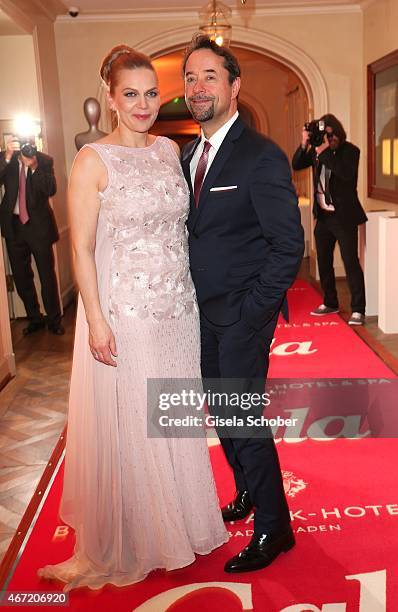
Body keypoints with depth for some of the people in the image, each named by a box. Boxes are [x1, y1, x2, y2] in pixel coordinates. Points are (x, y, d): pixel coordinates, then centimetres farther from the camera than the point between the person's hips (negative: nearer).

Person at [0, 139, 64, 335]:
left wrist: (34, 167, -25)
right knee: (21, 277, 10)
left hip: (39, 224, -2)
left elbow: (51, 190, -13)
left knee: (47, 276, 3)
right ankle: (34, 319, 25)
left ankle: (54, 320, 17)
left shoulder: (44, 161, -1)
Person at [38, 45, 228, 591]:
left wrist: (194, 291, 8)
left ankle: (177, 521, 39)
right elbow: (82, 247, -11)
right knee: (125, 426, 7)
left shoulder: (170, 149, 7)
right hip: (121, 311, -5)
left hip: (177, 309, 5)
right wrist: (96, 319, -15)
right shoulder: (94, 160, -9)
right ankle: (127, 541, 29)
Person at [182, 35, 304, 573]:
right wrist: (189, 299, 5)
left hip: (242, 316, -7)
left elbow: (289, 245, -16)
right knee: (222, 413, 19)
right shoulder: (189, 156, 9)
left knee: (244, 420, 0)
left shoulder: (262, 156, -14)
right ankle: (247, 495, 41)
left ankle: (274, 528, 20)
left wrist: (250, 311, -17)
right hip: (203, 312, 8)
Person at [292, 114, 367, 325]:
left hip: (344, 216, -6)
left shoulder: (350, 151, -10)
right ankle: (330, 303, 29)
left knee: (350, 262, -6)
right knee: (323, 261, 14)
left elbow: (347, 173, -27)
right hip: (323, 215, 7)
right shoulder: (317, 150, 6)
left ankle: (358, 310, 0)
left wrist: (325, 152, -28)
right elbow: (296, 165, 0)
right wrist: (304, 145, -14)